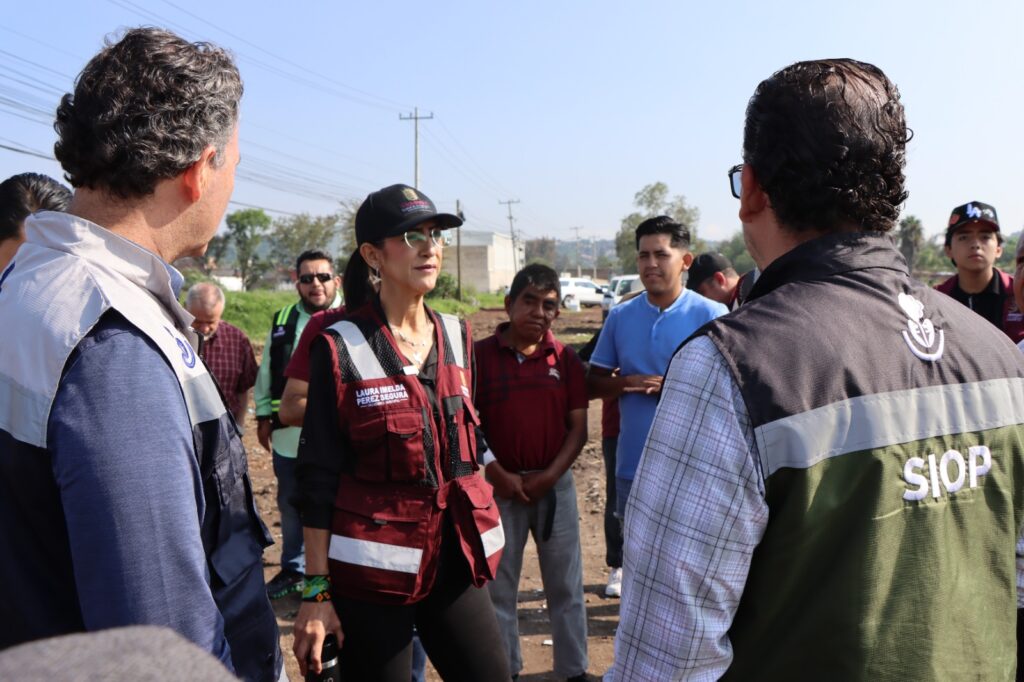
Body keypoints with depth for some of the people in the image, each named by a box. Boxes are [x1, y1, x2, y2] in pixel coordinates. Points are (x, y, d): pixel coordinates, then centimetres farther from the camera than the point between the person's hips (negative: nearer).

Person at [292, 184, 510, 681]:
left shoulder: (457, 336, 7)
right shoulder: (340, 347, -8)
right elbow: (317, 476, -8)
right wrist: (316, 590, -10)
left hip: (454, 559, 5)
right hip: (372, 566, -4)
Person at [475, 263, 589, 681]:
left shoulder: (565, 358, 2)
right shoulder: (480, 354, -4)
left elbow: (578, 427, 1)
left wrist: (549, 476, -9)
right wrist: (498, 474, -10)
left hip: (555, 482, 1)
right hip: (499, 484, -1)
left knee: (565, 585, 10)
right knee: (498, 587, 10)